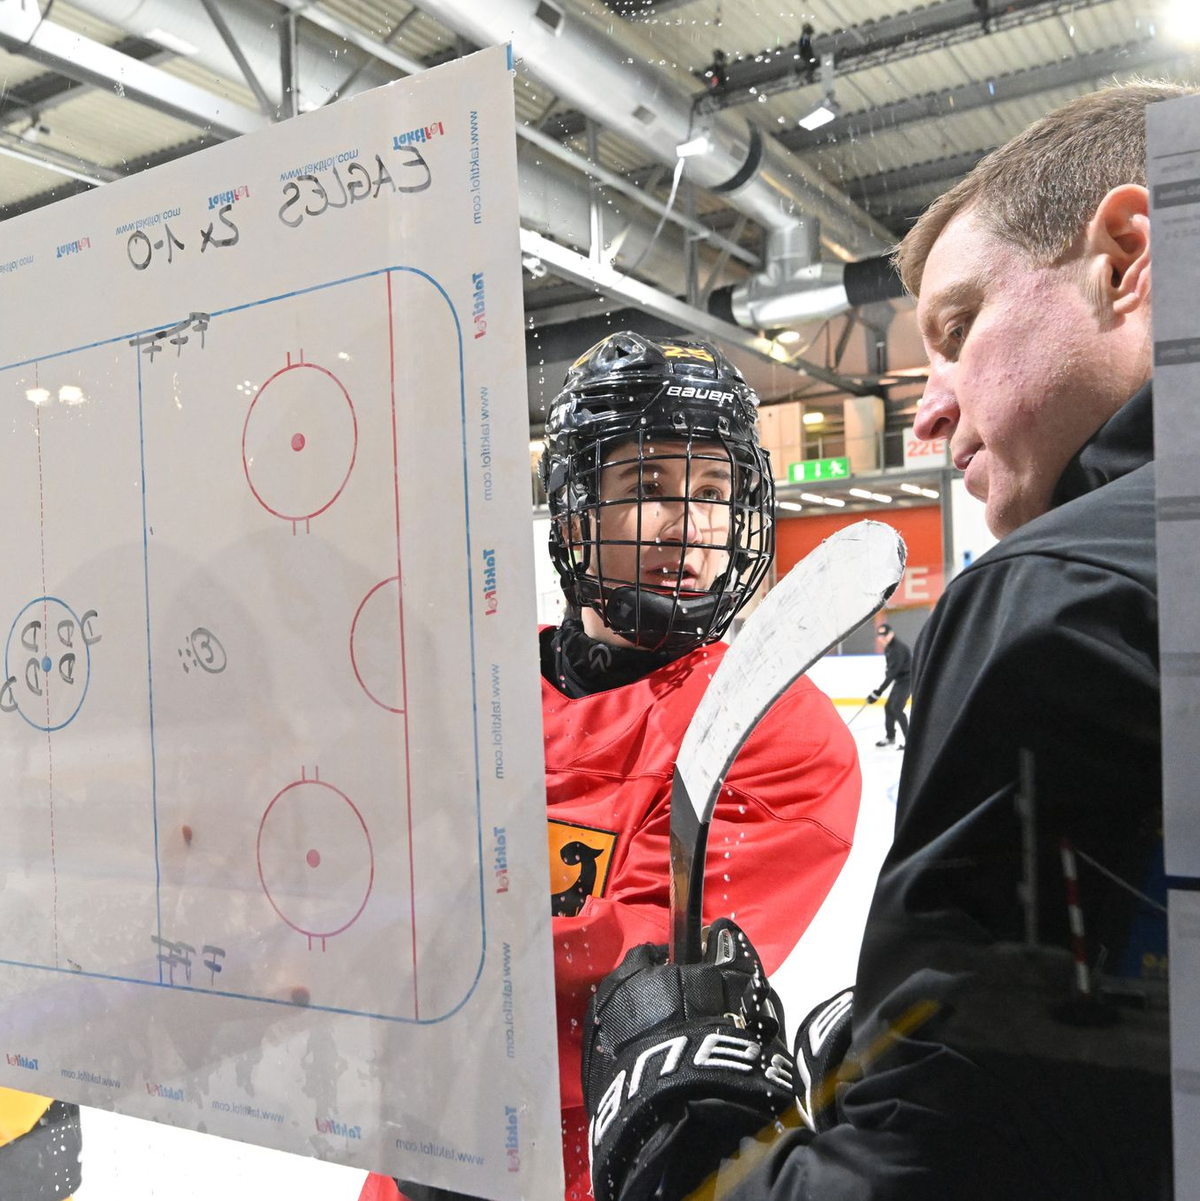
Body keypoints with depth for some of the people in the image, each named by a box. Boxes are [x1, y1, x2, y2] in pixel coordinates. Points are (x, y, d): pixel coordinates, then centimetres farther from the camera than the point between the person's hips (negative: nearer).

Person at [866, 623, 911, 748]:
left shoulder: (898, 648, -25)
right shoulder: (888, 648, 7)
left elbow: (893, 671, -30)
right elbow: (889, 669, 18)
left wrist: (879, 691, -32)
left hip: (907, 680, -10)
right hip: (899, 680, 10)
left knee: (896, 708, -19)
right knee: (889, 707, 13)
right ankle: (890, 736, 28)